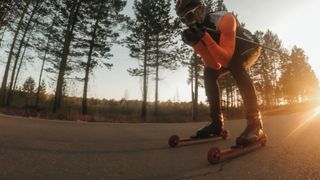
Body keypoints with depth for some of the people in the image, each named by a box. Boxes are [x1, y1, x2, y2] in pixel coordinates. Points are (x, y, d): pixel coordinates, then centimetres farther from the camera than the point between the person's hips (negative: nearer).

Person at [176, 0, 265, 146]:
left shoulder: (224, 19, -32)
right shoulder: (198, 31, -13)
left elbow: (226, 60, -40)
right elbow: (215, 66, -24)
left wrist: (205, 37, -43)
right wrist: (196, 43, -31)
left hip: (250, 48, -6)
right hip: (231, 54, 6)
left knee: (235, 65, -36)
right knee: (209, 73, -12)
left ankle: (255, 122, -34)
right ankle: (217, 122, -8)